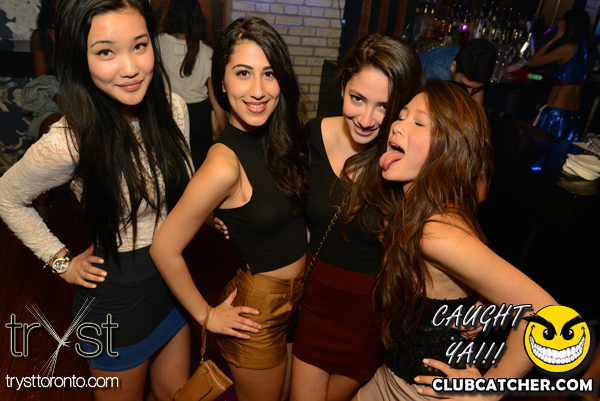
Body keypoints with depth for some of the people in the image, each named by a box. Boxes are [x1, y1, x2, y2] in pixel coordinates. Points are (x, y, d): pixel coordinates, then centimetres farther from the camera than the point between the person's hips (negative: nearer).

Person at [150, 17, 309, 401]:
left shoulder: (281, 136, -6)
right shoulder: (225, 164, -28)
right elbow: (165, 248, -22)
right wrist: (206, 315, -11)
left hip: (299, 293, 7)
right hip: (259, 309, -7)